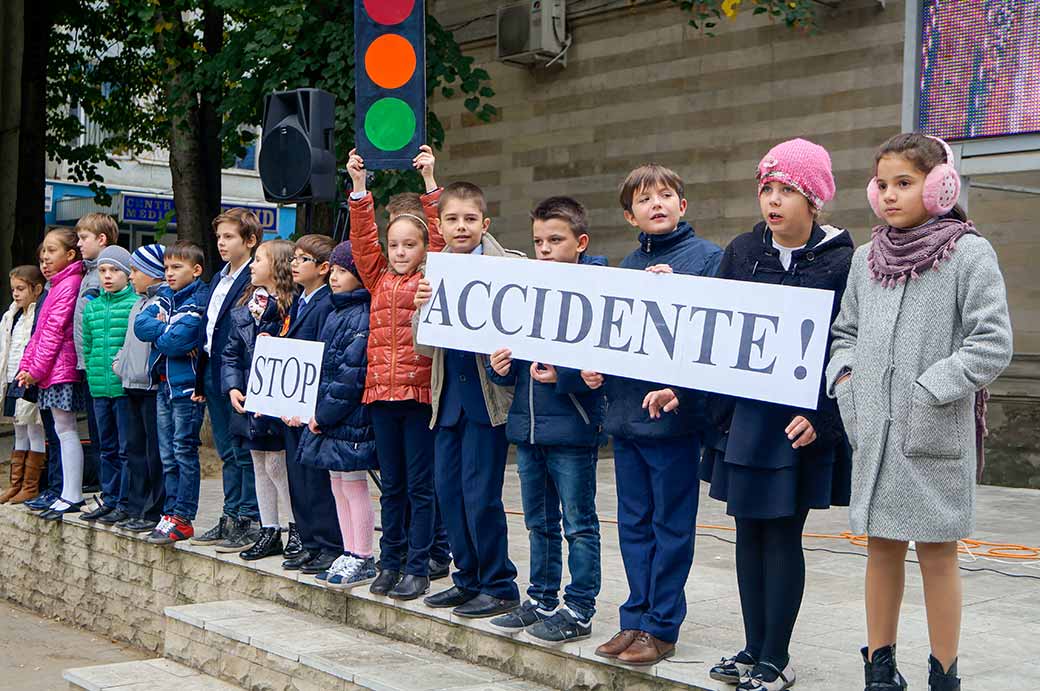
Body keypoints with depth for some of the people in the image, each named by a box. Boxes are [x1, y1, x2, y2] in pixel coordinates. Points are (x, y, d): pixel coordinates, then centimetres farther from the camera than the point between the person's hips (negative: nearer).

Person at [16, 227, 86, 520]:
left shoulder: (70, 284, -12)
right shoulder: (58, 284, 18)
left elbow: (55, 330, -16)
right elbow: (40, 330, 18)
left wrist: (36, 368, -14)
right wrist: (27, 364, 10)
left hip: (61, 368, -9)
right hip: (54, 370, 9)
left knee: (65, 429, -6)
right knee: (63, 429, 10)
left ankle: (72, 496, -3)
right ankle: (69, 493, 14)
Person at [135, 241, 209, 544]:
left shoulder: (198, 301, -11)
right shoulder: (165, 297, 13)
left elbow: (177, 340, -21)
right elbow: (140, 324, -1)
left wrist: (159, 331, -3)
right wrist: (168, 330, -13)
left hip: (187, 386, -8)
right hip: (164, 384, 8)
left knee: (184, 452, -3)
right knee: (167, 455, 11)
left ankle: (182, 518, 0)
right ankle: (171, 513, 17)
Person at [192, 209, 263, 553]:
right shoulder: (218, 279, 18)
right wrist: (201, 379, 16)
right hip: (214, 375, 9)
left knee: (246, 453, -3)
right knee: (228, 453, 14)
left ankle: (251, 523, 3)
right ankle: (231, 519, 21)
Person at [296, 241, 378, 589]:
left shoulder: (362, 317, -16)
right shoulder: (336, 314, 15)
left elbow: (351, 376, -20)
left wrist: (324, 414, -16)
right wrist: (317, 411, 9)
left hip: (352, 418, -10)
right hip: (329, 418, 10)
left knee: (354, 486, -2)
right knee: (339, 487, 14)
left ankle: (362, 560, 6)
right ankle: (349, 554, 22)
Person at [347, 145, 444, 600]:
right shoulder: (379, 280, 12)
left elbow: (440, 236, -7)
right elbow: (362, 238, 6)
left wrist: (429, 182, -10)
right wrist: (359, 186, 0)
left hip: (421, 391, -4)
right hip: (381, 392, 4)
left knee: (420, 485, 1)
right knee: (391, 485, 12)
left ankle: (417, 569, 7)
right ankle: (390, 562, 20)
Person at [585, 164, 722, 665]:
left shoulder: (706, 257, -4)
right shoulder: (627, 266, 14)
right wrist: (594, 367, 4)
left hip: (673, 412, -6)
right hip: (624, 410, 6)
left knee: (671, 524, 3)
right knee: (633, 523, 13)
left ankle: (661, 627, 11)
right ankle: (636, 619, 22)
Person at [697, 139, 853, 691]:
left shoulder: (840, 262, -6)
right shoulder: (742, 251, 8)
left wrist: (820, 418, -17)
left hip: (798, 422, -5)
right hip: (740, 413, 5)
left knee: (782, 535, 0)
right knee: (749, 531, 10)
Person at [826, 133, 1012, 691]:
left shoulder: (969, 252, -6)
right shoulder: (866, 258, 9)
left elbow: (993, 344, -11)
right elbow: (845, 332, 21)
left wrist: (928, 392, -16)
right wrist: (844, 377, 2)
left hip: (936, 435, -5)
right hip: (872, 431, 5)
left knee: (937, 555, 3)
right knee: (882, 549, 12)